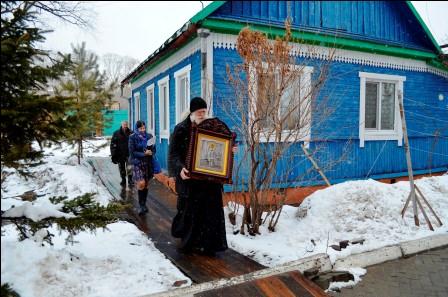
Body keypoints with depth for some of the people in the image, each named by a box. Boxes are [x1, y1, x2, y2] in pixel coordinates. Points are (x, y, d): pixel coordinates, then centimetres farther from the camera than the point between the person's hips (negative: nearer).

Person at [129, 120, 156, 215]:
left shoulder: (149, 136, 5)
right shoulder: (132, 137, -3)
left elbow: (154, 149, 7)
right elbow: (132, 152, -7)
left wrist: (150, 153, -15)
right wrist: (144, 154, -18)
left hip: (148, 163, 3)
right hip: (138, 163, -3)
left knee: (146, 184, 9)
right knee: (141, 183, -15)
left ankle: (144, 204, 24)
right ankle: (141, 205, -1)